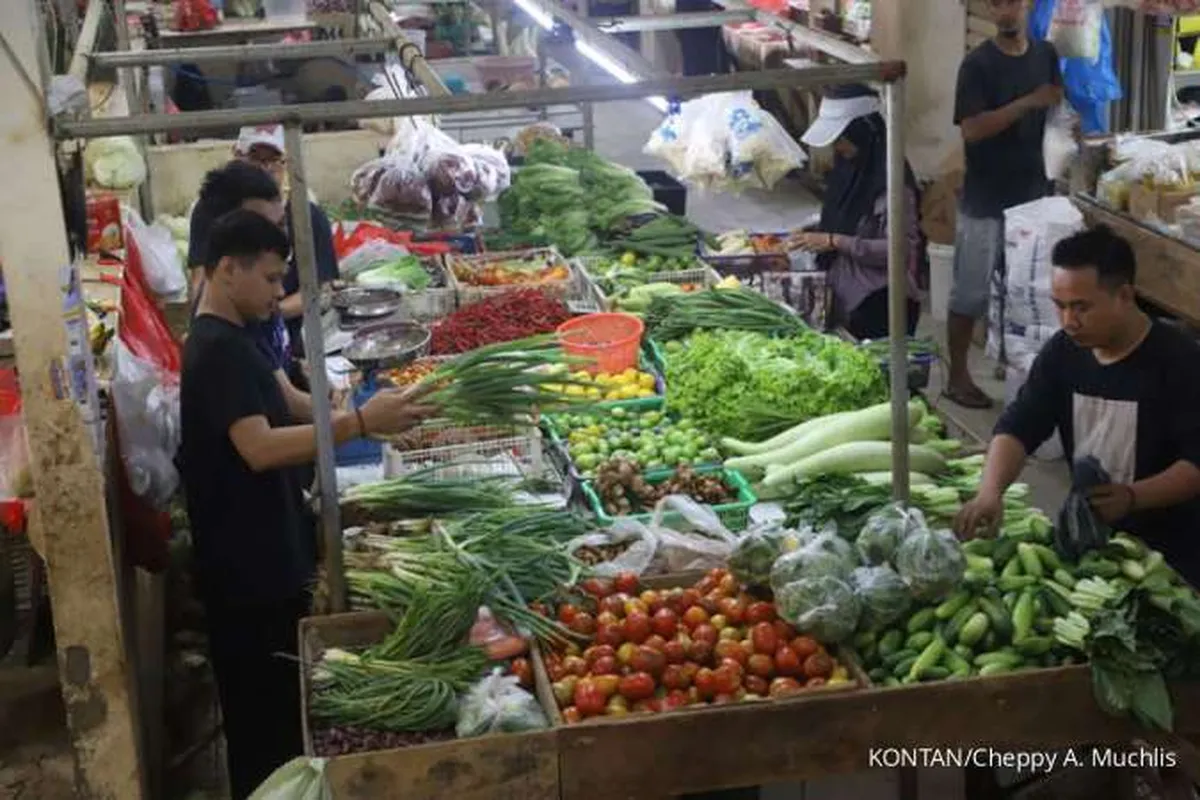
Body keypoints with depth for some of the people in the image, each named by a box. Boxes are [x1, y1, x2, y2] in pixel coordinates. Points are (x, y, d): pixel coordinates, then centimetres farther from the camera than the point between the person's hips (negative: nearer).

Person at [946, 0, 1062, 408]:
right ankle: (957, 377, 12)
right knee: (970, 293, 2)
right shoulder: (977, 64, -13)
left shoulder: (1046, 54, 5)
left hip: (1032, 193, 6)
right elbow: (971, 130, -22)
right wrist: (1027, 103, -27)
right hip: (985, 201, -5)